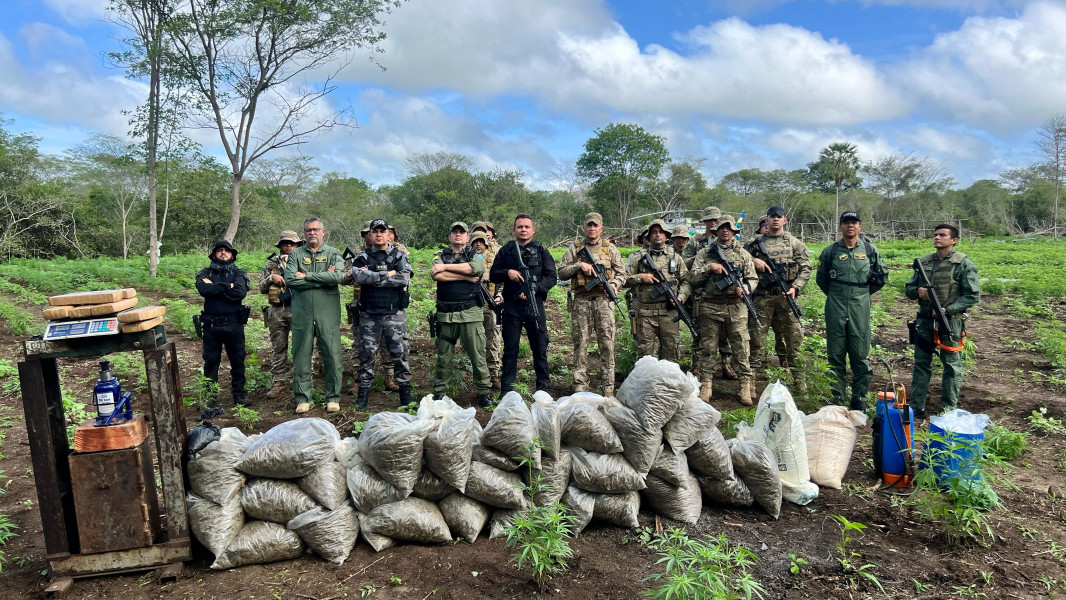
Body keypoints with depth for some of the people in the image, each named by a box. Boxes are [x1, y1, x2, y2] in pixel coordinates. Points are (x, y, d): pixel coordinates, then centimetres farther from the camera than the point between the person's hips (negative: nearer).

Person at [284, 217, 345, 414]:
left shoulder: (333, 254, 7)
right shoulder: (296, 254, 10)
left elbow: (337, 276, -12)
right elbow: (290, 280, -6)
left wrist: (307, 276, -9)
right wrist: (323, 279, -9)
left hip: (328, 313, -1)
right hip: (302, 313, 1)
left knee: (332, 355, 0)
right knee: (301, 357, 5)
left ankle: (333, 398, 12)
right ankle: (302, 399, 16)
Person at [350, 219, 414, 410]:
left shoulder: (399, 256, 6)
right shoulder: (362, 257, 8)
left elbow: (404, 279, -12)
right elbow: (358, 276, -14)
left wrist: (374, 278, -11)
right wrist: (387, 275, -13)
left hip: (395, 314, -1)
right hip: (369, 315, 1)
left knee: (400, 354, 3)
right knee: (367, 354, 6)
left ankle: (405, 392, 13)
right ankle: (363, 393, 16)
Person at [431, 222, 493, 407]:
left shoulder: (475, 255, 10)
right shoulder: (440, 256, 12)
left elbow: (476, 268, -15)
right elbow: (437, 275, -10)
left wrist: (446, 267, -11)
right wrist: (466, 277, -11)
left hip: (471, 313, -1)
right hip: (446, 314, 2)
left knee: (477, 354, 0)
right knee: (443, 356, 9)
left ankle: (484, 392, 10)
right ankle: (439, 392, 21)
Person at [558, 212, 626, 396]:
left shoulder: (610, 248, 11)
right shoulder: (574, 248, 9)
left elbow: (621, 272, 11)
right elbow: (562, 273, 4)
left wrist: (614, 284, -9)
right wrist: (579, 265, -11)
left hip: (603, 301, 0)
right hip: (581, 301, 0)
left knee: (607, 344, 0)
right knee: (580, 344, 3)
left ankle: (608, 389, 7)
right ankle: (580, 387, 11)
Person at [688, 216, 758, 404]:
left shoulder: (743, 254, 12)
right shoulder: (704, 254, 8)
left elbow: (753, 278, 10)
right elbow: (692, 278, 2)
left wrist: (745, 288, -11)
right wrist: (709, 267, -12)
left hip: (736, 308, 0)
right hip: (710, 308, 0)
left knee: (741, 348, 1)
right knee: (708, 348, 4)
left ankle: (746, 386, 9)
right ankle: (706, 385, 13)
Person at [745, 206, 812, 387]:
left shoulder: (794, 243, 7)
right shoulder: (756, 242, 8)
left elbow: (806, 268, 5)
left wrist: (795, 287, -8)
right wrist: (753, 260, -9)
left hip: (785, 297, 0)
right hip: (761, 297, 0)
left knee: (792, 337, 3)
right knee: (757, 337, 2)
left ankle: (795, 375, 14)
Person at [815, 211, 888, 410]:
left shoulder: (870, 250, 5)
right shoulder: (830, 251, 4)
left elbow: (882, 276, 15)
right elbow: (821, 278, 15)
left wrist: (865, 292, 12)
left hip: (860, 309, 0)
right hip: (835, 309, 0)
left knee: (861, 354, 3)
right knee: (835, 354, 4)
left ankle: (860, 398, 13)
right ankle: (837, 397, 13)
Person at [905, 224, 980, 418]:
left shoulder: (963, 264, -6)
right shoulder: (923, 262, 9)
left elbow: (972, 295, -8)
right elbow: (909, 288, 14)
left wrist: (948, 309, -18)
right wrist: (918, 291, -9)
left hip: (950, 323, -5)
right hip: (924, 322, 5)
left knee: (952, 366, 5)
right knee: (921, 365, 9)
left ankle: (949, 410, 15)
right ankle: (916, 408, 17)